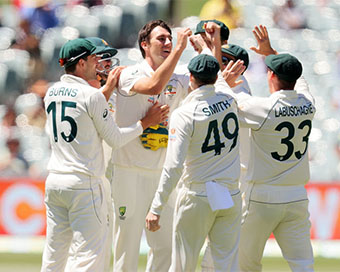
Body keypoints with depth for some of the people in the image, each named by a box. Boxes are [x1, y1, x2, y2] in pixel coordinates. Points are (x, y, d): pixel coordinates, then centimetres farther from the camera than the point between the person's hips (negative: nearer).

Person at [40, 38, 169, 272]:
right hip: (83, 184, -7)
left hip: (54, 181, 8)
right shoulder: (91, 95, -11)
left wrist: (107, 89, 24)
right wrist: (146, 122, 7)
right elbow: (115, 139, -5)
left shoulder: (52, 93, 10)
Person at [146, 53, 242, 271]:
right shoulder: (231, 102, 1)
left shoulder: (185, 114, -12)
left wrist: (156, 208, -17)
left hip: (198, 196, -4)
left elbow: (173, 166, -19)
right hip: (231, 196, 4)